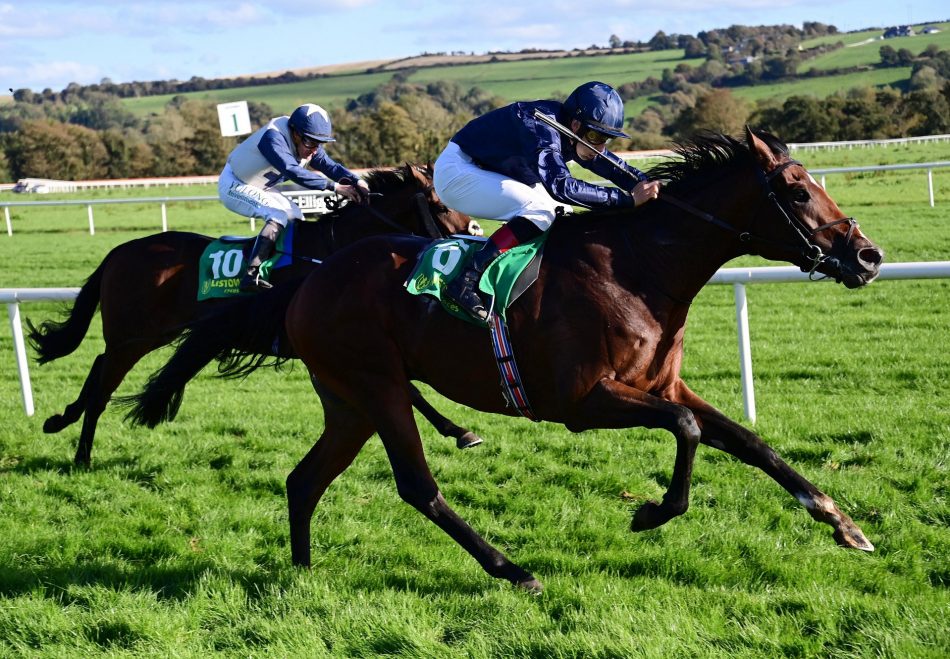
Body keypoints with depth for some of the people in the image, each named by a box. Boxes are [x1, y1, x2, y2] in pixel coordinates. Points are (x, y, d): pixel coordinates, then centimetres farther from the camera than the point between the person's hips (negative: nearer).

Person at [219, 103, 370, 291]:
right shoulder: (274, 138, -32)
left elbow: (330, 165, -8)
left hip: (259, 188, 10)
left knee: (295, 216, 10)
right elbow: (293, 171, -43)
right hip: (234, 186, -10)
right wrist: (334, 186, -47)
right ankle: (251, 275, -33)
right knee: (279, 214, -26)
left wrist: (357, 181, -28)